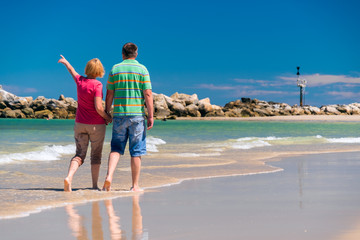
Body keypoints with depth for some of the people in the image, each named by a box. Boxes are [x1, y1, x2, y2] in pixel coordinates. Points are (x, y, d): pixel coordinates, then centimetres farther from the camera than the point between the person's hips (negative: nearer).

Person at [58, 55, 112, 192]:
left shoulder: (80, 81, 0)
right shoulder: (97, 85, -15)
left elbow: (72, 71, 23)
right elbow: (98, 107, -21)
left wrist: (65, 62, 44)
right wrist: (108, 118, -3)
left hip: (80, 124, 4)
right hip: (97, 124, -4)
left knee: (79, 154, 6)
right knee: (96, 155, 9)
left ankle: (69, 177, -18)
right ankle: (94, 185, 13)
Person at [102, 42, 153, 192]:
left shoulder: (115, 69, 5)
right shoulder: (142, 69, -1)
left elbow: (109, 94, 5)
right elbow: (148, 94, -6)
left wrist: (106, 114, 13)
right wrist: (151, 116, -2)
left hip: (119, 115, 2)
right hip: (137, 114, -2)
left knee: (116, 148, 8)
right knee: (136, 151, 4)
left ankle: (109, 177, -12)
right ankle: (135, 186, 7)